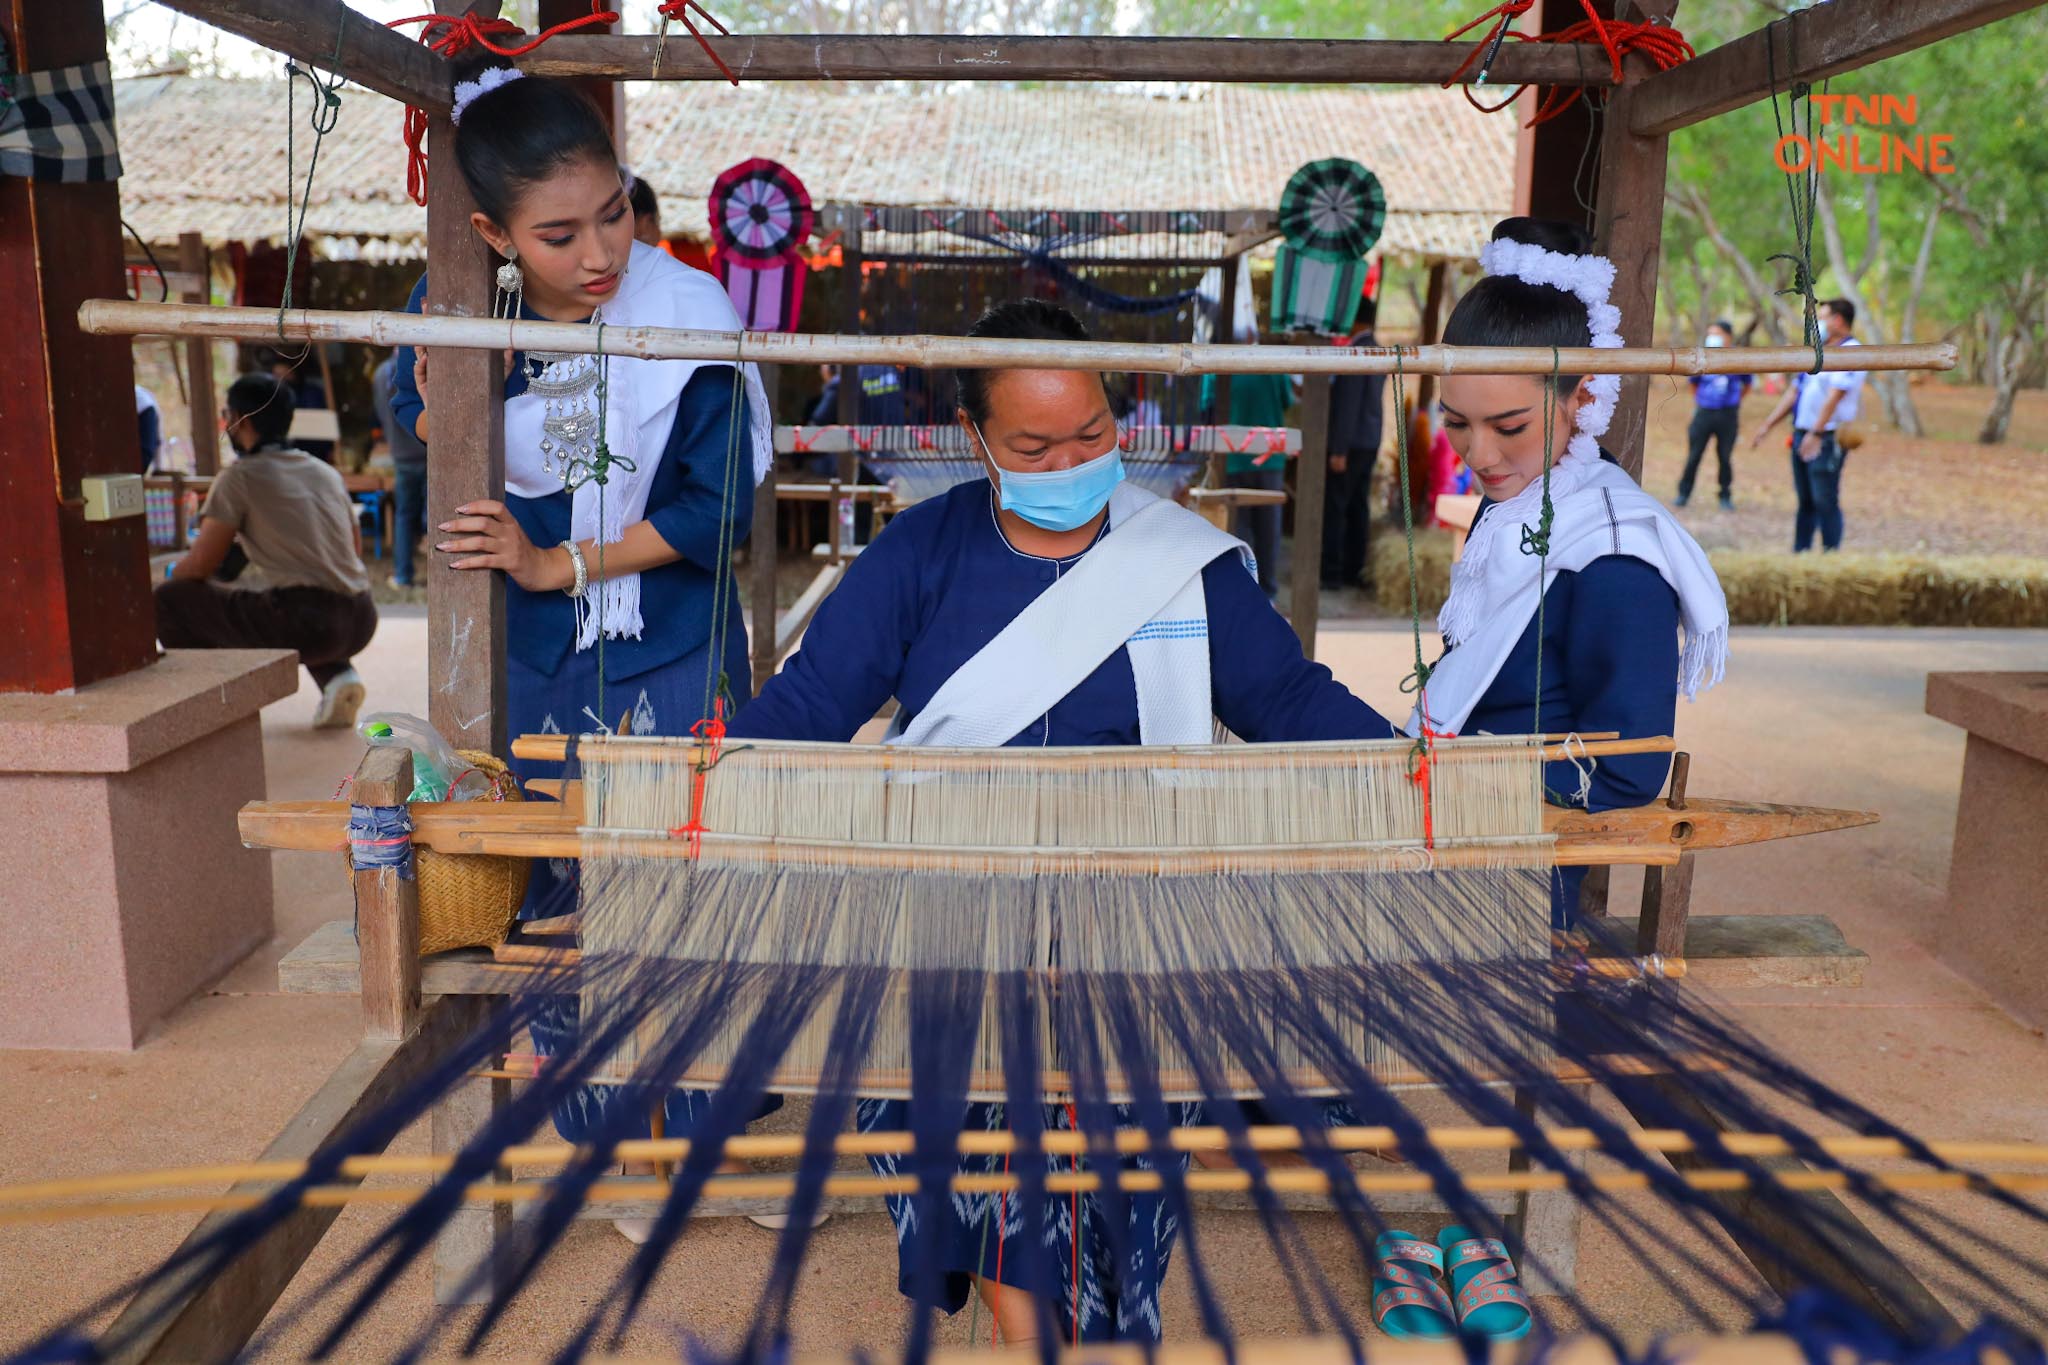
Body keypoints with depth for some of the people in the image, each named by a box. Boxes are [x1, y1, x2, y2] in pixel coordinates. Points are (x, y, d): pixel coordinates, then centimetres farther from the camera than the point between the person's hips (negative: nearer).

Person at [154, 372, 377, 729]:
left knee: (169, 601, 7)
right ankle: (337, 674, 14)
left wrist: (170, 579, 23)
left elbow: (201, 565, -1)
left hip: (305, 622, -6)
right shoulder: (326, 472, 18)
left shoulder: (240, 477, 1)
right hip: (361, 621, 6)